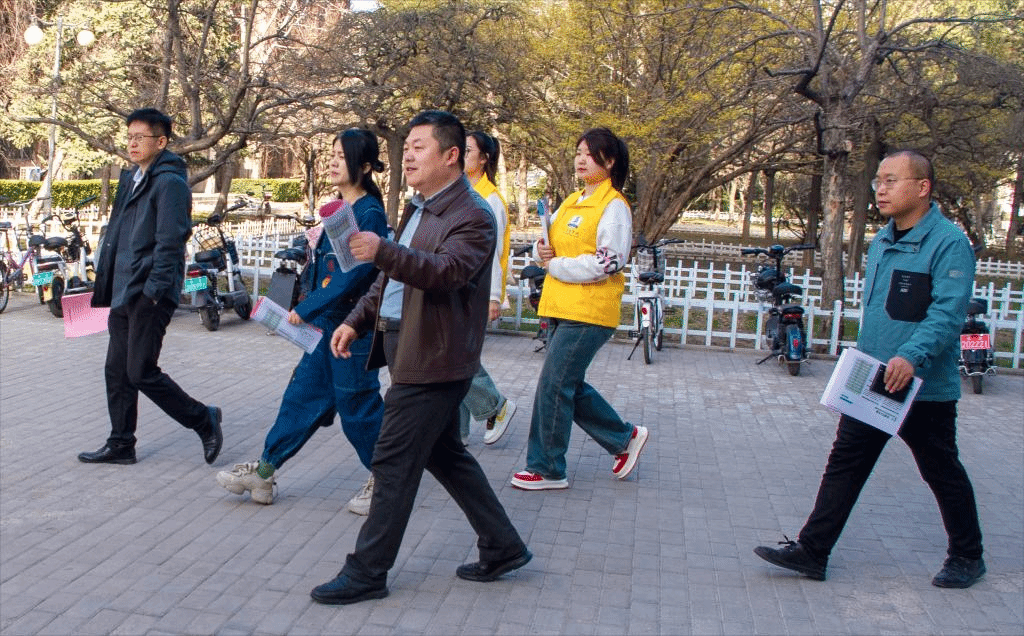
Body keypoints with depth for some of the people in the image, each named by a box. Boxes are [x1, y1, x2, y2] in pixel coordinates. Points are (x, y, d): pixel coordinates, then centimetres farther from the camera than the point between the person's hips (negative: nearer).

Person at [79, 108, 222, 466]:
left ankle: (204, 420, 10)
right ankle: (120, 445, 22)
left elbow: (169, 243, -18)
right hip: (123, 294, 9)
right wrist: (106, 286, 19)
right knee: (117, 371, 12)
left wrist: (153, 291, -21)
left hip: (149, 295, -9)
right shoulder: (131, 179, 17)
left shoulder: (170, 182, -12)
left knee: (142, 373, -6)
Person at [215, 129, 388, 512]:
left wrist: (307, 310, -21)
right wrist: (318, 243, 3)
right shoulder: (340, 208, 12)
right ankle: (264, 471, 21)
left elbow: (353, 273, -23)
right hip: (326, 323, 9)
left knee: (357, 407, 2)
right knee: (302, 394, 13)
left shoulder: (369, 213, -16)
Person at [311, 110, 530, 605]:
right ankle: (502, 547, 28)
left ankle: (367, 572, 9)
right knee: (444, 454, 17)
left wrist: (383, 251, -44)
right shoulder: (419, 209, 16)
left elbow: (447, 271, -31)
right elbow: (395, 276, 23)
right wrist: (357, 320, 12)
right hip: (410, 351, 10)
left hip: (432, 359, -10)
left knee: (394, 463, -4)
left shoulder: (472, 216, -14)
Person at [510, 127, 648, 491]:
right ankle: (625, 437, 30)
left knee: (553, 387, -6)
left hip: (588, 312, -9)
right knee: (570, 386, 14)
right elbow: (548, 242, 20)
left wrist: (556, 265, -11)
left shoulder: (614, 206, -9)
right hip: (559, 308, 9)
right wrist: (541, 252, -3)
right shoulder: (572, 202, 16)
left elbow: (606, 263, -18)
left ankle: (546, 470, 8)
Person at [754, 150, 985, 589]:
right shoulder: (880, 242, 12)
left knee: (943, 474, 10)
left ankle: (967, 557, 30)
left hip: (924, 388, -7)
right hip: (870, 384, 7)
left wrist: (912, 356, -38)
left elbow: (947, 313, -25)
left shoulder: (949, 243, -14)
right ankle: (811, 551, 9)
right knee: (844, 464, 5)